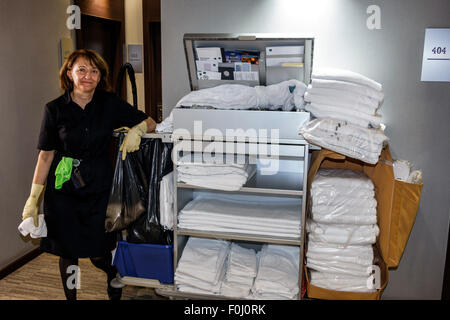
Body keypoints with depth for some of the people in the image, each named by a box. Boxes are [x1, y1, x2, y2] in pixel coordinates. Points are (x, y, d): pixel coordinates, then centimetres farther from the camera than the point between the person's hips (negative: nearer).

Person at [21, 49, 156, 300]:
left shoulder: (110, 103, -1)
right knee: (68, 253, 9)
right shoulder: (55, 109, -2)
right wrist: (33, 198, -2)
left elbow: (151, 123, 4)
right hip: (62, 189, 0)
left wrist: (136, 130, -18)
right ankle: (71, 296, 34)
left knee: (98, 254, 4)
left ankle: (116, 277, 39)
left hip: (99, 187, 0)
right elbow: (46, 155, 0)